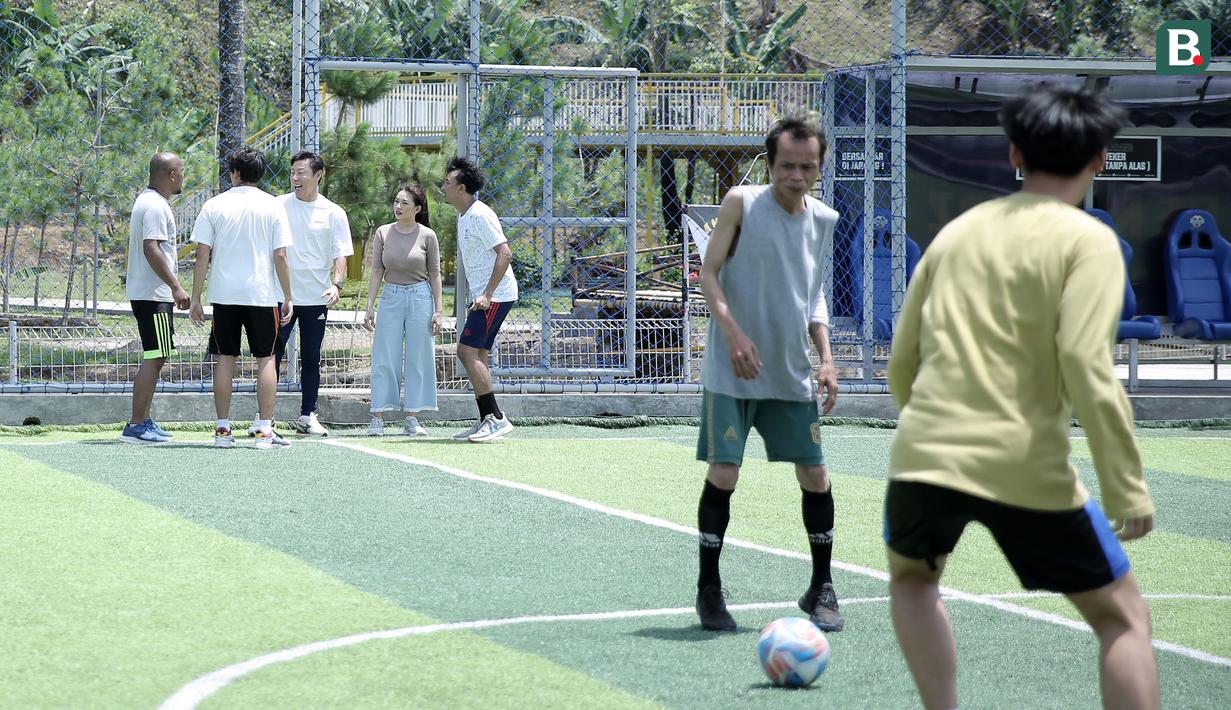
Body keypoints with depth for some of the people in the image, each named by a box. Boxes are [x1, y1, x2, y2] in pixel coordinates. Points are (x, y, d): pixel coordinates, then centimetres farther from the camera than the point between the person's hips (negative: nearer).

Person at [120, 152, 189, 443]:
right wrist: (176, 286, -25)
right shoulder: (156, 206, -16)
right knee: (154, 358, -10)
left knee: (155, 358, 15)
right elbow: (151, 249, -24)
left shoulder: (146, 201, 17)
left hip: (143, 292, 11)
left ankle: (144, 421, 19)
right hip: (154, 295, -11)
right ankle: (136, 426, -11)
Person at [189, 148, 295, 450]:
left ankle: (223, 429, 7)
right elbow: (280, 256, -5)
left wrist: (195, 299, 4)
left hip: (223, 294, 1)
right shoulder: (272, 207, -1)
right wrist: (289, 297, 3)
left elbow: (202, 256, -1)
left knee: (225, 358, 8)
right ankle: (265, 430, -2)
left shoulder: (214, 206, 1)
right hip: (262, 293, -1)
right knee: (266, 358, 4)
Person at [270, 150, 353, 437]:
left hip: (316, 298, 1)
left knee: (311, 359, 7)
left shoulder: (334, 214, 3)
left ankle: (307, 416, 16)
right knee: (272, 355, -6)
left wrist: (336, 284, -15)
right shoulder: (278, 206, 3)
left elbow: (341, 254, 1)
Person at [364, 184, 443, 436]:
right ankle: (377, 417, -1)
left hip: (420, 297, -1)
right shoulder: (383, 233, 4)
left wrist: (438, 310, -1)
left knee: (417, 359, 1)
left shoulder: (427, 236, -1)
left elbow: (434, 275, 3)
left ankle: (412, 418, 6)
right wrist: (369, 306, 1)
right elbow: (377, 271, 5)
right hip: (391, 297, 1)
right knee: (385, 359, -2)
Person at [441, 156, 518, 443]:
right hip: (483, 296, 10)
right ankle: (488, 420, 11)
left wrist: (486, 295, -25)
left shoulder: (480, 215, -16)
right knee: (475, 355, 9)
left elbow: (504, 254, -22)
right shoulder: (463, 216, 15)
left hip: (495, 295, -10)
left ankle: (496, 418, -14)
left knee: (467, 351, -15)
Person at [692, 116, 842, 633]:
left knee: (814, 475, 5)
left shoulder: (823, 220, 6)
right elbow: (708, 274, -8)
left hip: (793, 373, 5)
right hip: (732, 372, -5)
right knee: (723, 473, -7)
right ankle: (708, 590, 5)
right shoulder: (741, 204, -8)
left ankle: (821, 589, 18)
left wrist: (825, 356, 7)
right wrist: (735, 334, -20)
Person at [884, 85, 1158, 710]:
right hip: (1026, 469, -4)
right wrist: (1127, 489, -13)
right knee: (1122, 617, 8)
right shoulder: (1089, 241, -4)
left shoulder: (958, 230, 13)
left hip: (925, 449, 4)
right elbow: (1086, 367, -16)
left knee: (912, 574, 33)